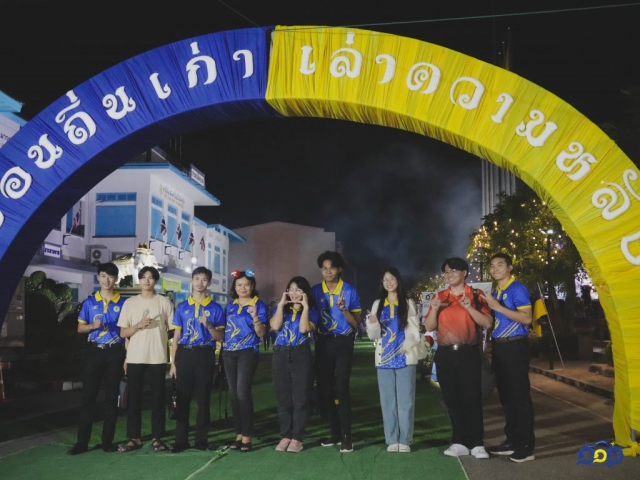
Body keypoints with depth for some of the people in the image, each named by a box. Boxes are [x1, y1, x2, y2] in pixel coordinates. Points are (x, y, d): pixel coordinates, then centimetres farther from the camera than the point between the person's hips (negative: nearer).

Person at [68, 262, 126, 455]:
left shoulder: (122, 303, 2)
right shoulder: (89, 302, 5)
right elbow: (80, 328, 9)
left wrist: (128, 356, -4)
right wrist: (93, 326, -13)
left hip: (115, 353, -1)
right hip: (94, 351, 1)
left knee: (111, 397, 5)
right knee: (88, 396, 0)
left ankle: (107, 440, 12)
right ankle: (82, 441, 6)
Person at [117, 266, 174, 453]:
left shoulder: (164, 302, 5)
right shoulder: (130, 303, 8)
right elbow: (123, 333, 7)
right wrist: (138, 325, -12)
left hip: (158, 357, -1)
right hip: (135, 358, 1)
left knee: (157, 397, 2)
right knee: (134, 398, 3)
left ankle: (157, 438, 7)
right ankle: (134, 438, 9)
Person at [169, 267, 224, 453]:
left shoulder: (215, 308, 4)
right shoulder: (182, 307, 8)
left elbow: (220, 337, 3)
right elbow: (176, 336, 9)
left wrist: (209, 325, -16)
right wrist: (173, 362, 4)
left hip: (205, 354, -1)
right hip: (184, 353, 1)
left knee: (203, 398, 3)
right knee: (183, 397, 3)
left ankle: (201, 439, 11)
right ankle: (181, 439, 9)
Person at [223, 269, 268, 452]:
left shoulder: (258, 305, -2)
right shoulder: (230, 306, 13)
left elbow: (261, 333, -8)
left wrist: (255, 316, -23)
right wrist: (222, 347, 7)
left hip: (247, 352, -5)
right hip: (229, 352, 6)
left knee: (243, 392, -13)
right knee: (233, 393, 6)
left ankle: (247, 435, -8)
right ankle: (238, 434, 12)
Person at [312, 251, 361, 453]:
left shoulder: (349, 291, -5)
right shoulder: (316, 291, 3)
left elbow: (356, 323, -5)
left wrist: (343, 309, -20)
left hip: (343, 343, -4)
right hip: (323, 343, 4)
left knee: (341, 387, -12)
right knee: (324, 388, 5)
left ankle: (346, 436, -9)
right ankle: (335, 432, 17)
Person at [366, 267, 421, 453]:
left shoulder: (408, 303, 6)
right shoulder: (377, 304, 12)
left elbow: (415, 331, 1)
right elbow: (373, 335, 9)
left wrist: (406, 346, -15)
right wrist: (372, 323, -12)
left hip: (405, 359, -2)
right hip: (384, 359, 2)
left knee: (405, 400, -3)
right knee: (388, 401, 3)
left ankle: (404, 440, 1)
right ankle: (392, 440, 9)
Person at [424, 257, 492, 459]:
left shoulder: (476, 295, 2)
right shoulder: (439, 297, 11)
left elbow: (487, 323, -6)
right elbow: (429, 327, 8)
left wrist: (469, 307, -19)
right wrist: (434, 308, -9)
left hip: (468, 352, -3)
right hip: (445, 354, 3)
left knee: (471, 397, -5)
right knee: (452, 399, 5)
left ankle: (476, 443, 1)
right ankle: (460, 442, 12)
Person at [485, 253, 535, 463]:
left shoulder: (517, 289, -9)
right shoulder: (496, 292, 16)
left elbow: (526, 318, -19)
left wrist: (498, 307, -21)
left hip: (515, 346, -9)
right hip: (499, 347, 9)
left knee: (520, 395, -5)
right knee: (506, 395, 13)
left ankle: (526, 446, -1)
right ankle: (512, 440, 21)